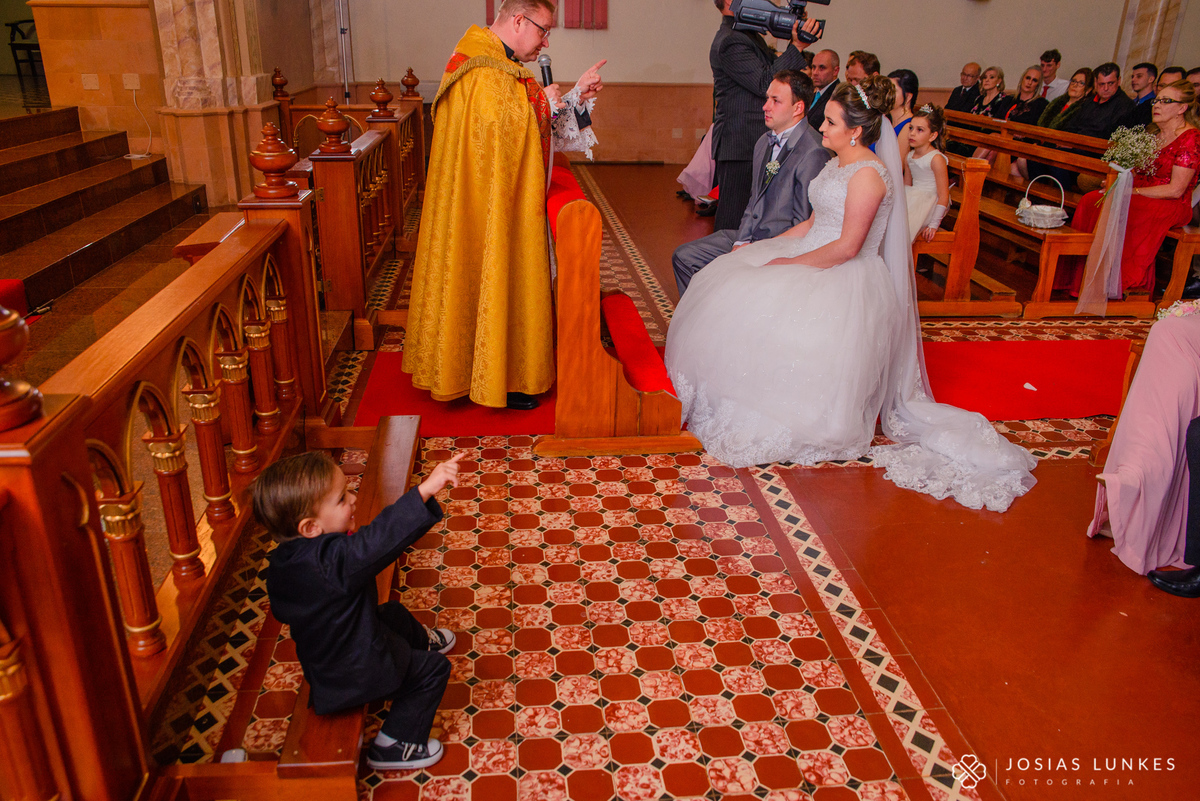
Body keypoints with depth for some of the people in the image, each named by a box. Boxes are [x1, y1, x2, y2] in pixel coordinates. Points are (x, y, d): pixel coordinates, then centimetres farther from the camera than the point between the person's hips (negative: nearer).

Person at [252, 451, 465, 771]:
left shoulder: (282, 561, -12)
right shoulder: (331, 559, -41)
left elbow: (282, 611, 4)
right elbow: (379, 538, -56)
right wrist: (425, 490, -62)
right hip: (357, 670, -9)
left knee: (394, 614, 30)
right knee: (433, 670, 5)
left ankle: (421, 640, 62)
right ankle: (395, 744, 17)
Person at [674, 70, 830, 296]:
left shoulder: (813, 153, -18)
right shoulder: (764, 142, 10)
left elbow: (802, 225, -18)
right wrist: (741, 241, 0)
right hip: (748, 236, 9)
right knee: (684, 257, 3)